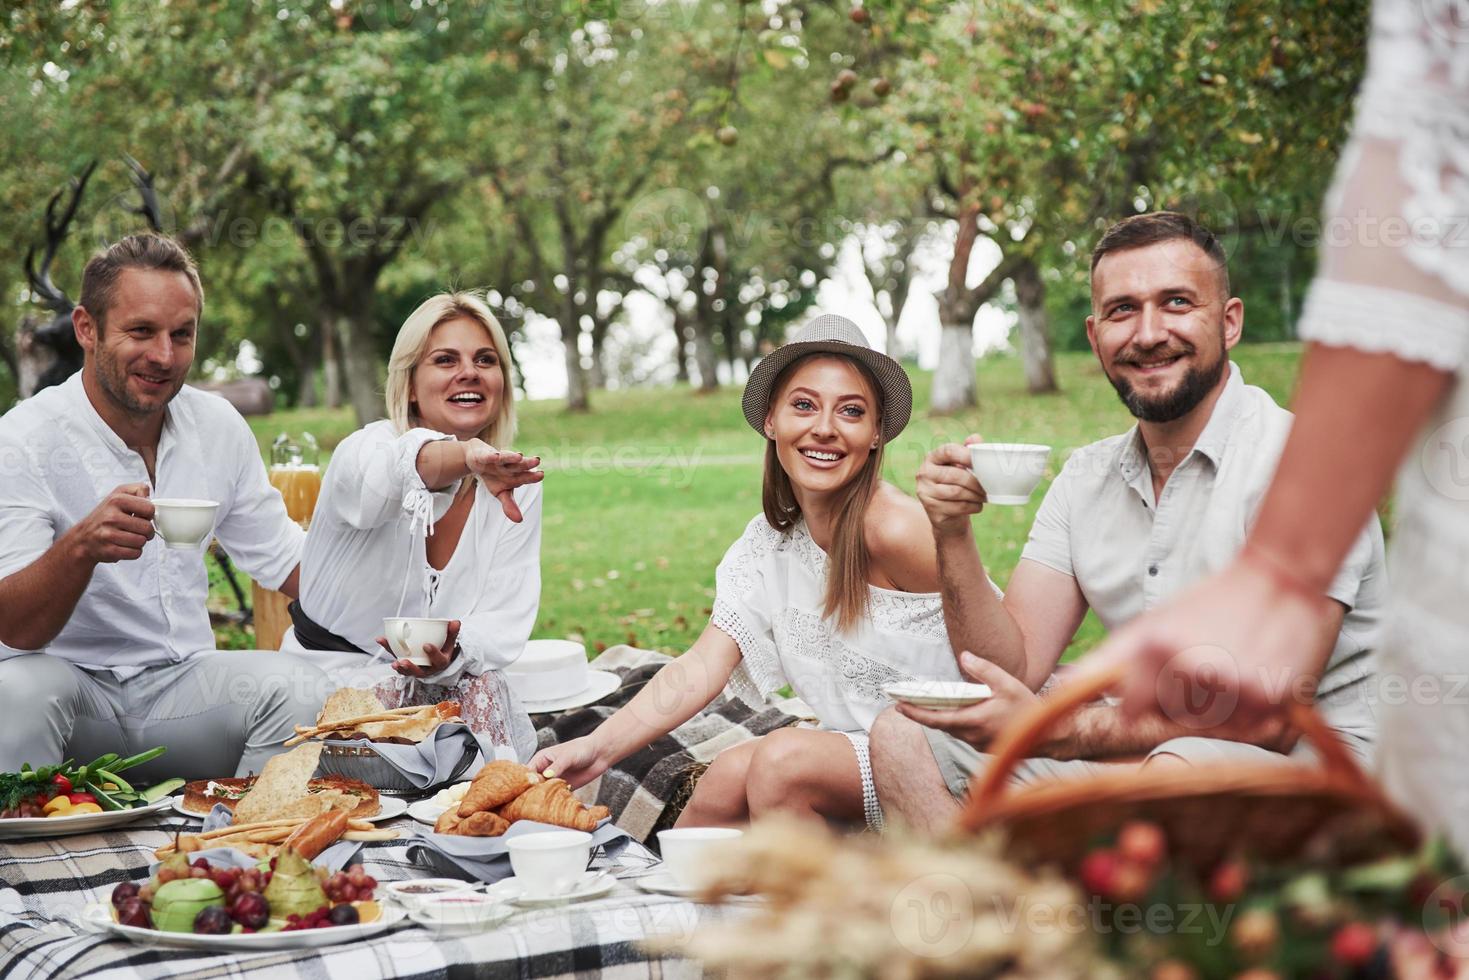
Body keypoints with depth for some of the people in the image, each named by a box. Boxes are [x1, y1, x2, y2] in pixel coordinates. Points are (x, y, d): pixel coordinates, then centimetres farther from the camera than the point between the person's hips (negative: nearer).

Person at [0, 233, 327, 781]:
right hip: (71, 681, -3)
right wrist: (81, 547, -37)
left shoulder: (218, 427, 5)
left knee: (300, 689, -23)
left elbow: (285, 561, 12)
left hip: (183, 684, 4)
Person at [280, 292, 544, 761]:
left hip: (449, 685, 2)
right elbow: (397, 468, -42)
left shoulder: (513, 485, -2)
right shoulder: (368, 448, -15)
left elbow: (506, 620, -9)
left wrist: (452, 656, -33)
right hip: (333, 673, -2)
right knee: (379, 695, -33)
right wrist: (464, 455, -66)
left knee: (482, 687, -29)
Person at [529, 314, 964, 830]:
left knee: (782, 758, -24)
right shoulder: (769, 541, 2)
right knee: (730, 774, -12)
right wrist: (599, 747, -16)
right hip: (863, 748, 6)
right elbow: (702, 667, -5)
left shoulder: (893, 527, -20)